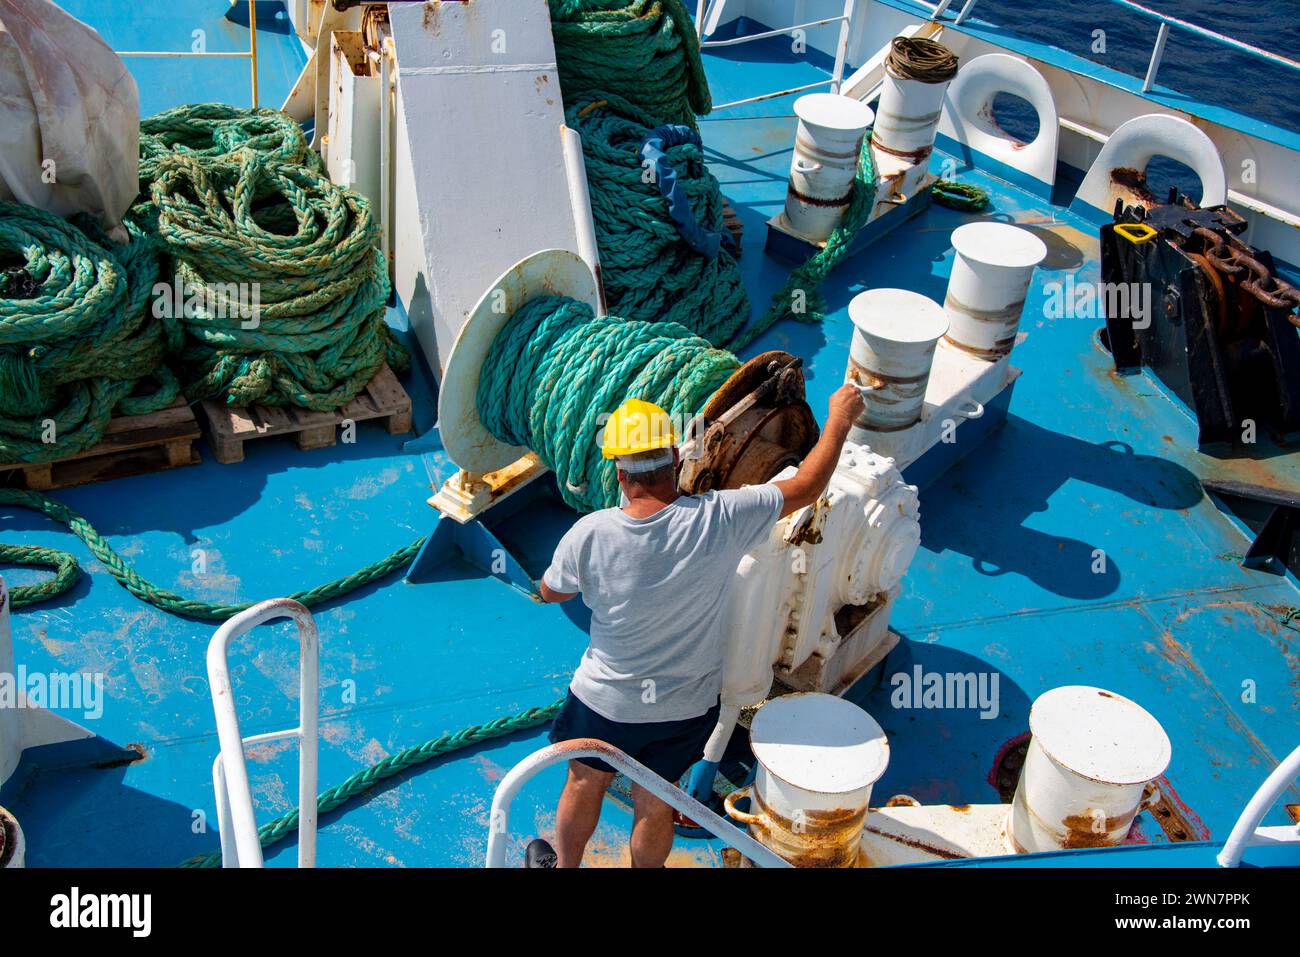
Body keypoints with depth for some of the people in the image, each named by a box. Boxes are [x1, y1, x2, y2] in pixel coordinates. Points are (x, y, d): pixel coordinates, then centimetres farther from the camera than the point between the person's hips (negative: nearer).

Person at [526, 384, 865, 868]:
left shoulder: (590, 534, -26)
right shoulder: (719, 520, -26)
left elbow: (550, 592, -5)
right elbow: (806, 486, -13)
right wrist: (840, 416, 0)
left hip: (606, 700, 0)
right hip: (684, 706, 1)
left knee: (584, 785, 26)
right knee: (653, 804, 23)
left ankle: (563, 864, 50)